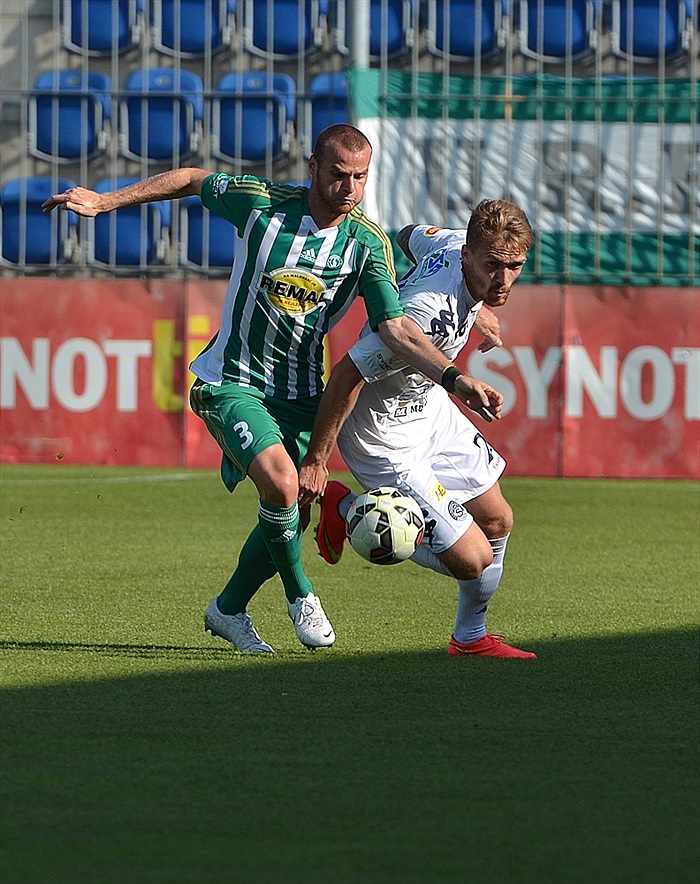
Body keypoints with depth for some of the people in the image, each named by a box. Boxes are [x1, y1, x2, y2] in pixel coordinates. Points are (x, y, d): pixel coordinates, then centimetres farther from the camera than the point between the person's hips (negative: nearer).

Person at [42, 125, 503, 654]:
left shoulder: (370, 244, -10)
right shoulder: (260, 203, -15)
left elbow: (397, 330, -16)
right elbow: (192, 180, 3)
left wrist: (458, 381, -30)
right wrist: (102, 202, 5)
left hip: (301, 393, 4)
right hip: (234, 382, -4)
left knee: (293, 516, 2)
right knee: (281, 485, -26)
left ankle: (229, 609, 29)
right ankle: (300, 595, 0)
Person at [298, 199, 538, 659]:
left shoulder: (453, 242, -12)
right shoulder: (431, 313, -38)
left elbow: (409, 236, 13)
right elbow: (347, 375, -30)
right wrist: (316, 460, -21)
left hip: (430, 408, 9)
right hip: (389, 436, -9)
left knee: (497, 521, 18)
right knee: (471, 561, -7)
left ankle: (471, 637, 40)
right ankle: (347, 511, 12)